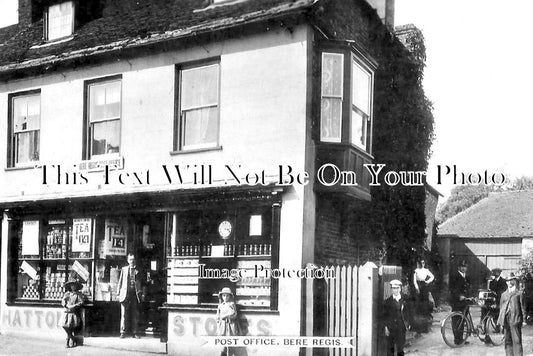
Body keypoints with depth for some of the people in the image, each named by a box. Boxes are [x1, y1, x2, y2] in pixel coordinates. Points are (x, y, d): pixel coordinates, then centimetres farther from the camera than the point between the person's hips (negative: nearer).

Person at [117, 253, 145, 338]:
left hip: (135, 294, 0)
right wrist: (119, 293, 6)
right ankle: (123, 333, 2)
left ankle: (135, 333, 5)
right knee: (124, 314, -3)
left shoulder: (138, 270, 11)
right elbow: (120, 282, 12)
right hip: (125, 294, 0)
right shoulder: (124, 269, 11)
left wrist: (142, 293, 3)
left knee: (135, 314, 1)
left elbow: (142, 283, 11)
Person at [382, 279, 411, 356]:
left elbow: (408, 313, 11)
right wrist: (386, 327, -5)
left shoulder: (404, 300, 7)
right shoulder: (388, 301, 4)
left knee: (400, 348, -3)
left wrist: (407, 324, 1)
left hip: (401, 328, 0)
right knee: (390, 349, 3)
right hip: (390, 329, 0)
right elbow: (385, 315, 3)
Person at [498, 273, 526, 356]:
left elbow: (523, 307, 3)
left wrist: (524, 320, -3)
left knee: (517, 340, -7)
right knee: (507, 340, 5)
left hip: (515, 319, -4)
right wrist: (500, 320, 14)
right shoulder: (504, 294, 18)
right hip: (505, 320, 4)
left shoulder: (519, 293, 5)